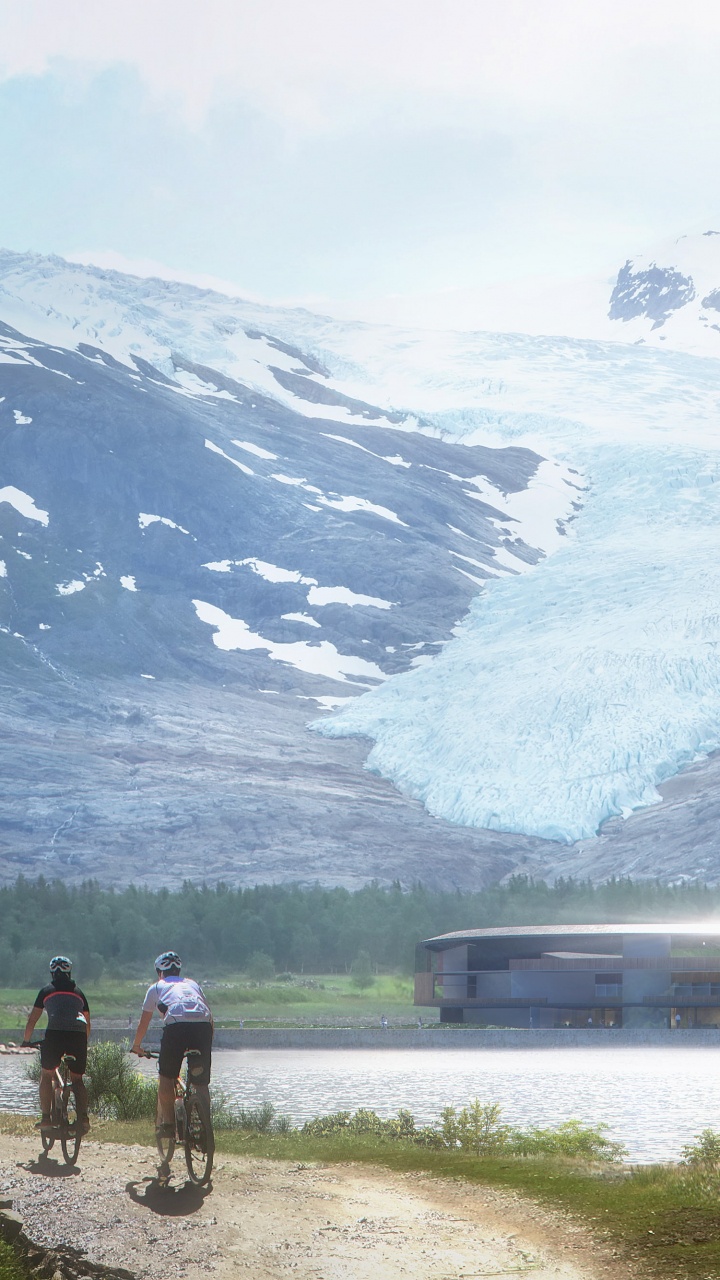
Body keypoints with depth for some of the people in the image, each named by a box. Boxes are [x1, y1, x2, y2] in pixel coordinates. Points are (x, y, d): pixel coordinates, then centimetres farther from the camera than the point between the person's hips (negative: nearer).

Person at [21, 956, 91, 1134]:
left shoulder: (47, 990, 19)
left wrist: (26, 1041, 32)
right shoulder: (78, 992, 27)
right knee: (77, 1079, 13)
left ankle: (45, 1118, 6)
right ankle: (83, 1118, -3)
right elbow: (87, 1023, 30)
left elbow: (32, 1019, 20)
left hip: (55, 1033, -2)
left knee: (46, 1074, 15)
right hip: (78, 1034, 2)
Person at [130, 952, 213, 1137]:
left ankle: (168, 1123, 12)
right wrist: (205, 1043, 46)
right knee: (202, 1082, 11)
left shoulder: (156, 987, 26)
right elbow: (209, 1015, 33)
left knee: (166, 1077, 14)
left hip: (176, 1024, -3)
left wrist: (136, 1046, 46)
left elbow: (144, 1022, 31)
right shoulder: (192, 984, 34)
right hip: (203, 1023, 3)